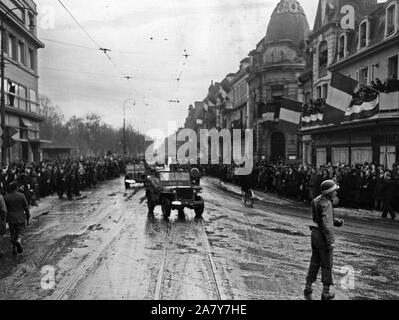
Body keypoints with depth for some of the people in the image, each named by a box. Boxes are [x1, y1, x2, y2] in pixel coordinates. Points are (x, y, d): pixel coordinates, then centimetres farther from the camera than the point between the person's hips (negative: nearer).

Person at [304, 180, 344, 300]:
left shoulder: (317, 200, 8)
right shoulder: (326, 204, -21)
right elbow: (326, 224, -26)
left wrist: (337, 221, 6)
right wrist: (331, 241, -22)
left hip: (315, 235, 8)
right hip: (324, 237, -8)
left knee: (314, 263, 16)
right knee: (327, 265, 5)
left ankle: (308, 288, 18)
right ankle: (326, 293, 15)